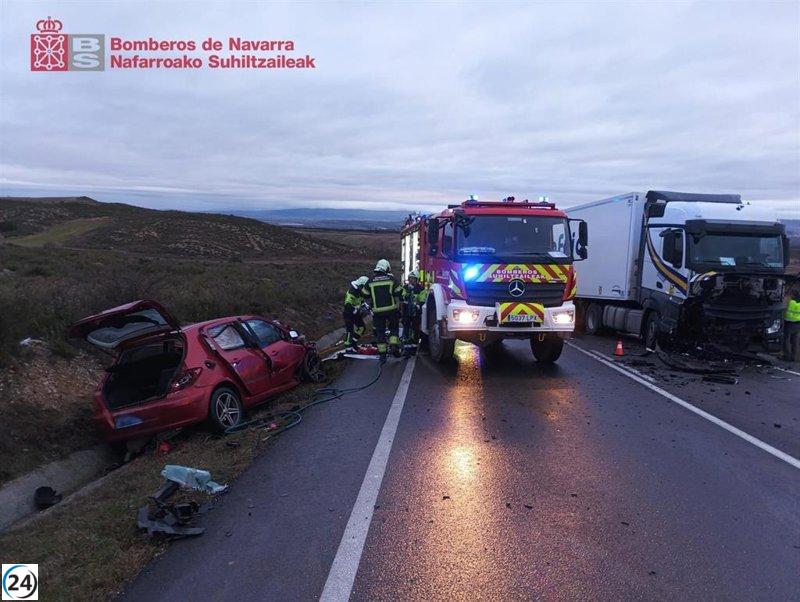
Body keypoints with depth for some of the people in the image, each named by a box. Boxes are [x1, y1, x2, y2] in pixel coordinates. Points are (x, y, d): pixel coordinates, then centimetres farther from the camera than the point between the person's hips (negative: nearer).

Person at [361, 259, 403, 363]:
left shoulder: (370, 281, 4)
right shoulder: (392, 279, 0)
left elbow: (365, 296, 10)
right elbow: (399, 294, 0)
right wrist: (397, 304, 16)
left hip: (377, 311, 1)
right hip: (391, 310, -1)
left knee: (380, 332, 8)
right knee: (394, 328, 19)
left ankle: (382, 354, 8)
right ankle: (394, 345, 2)